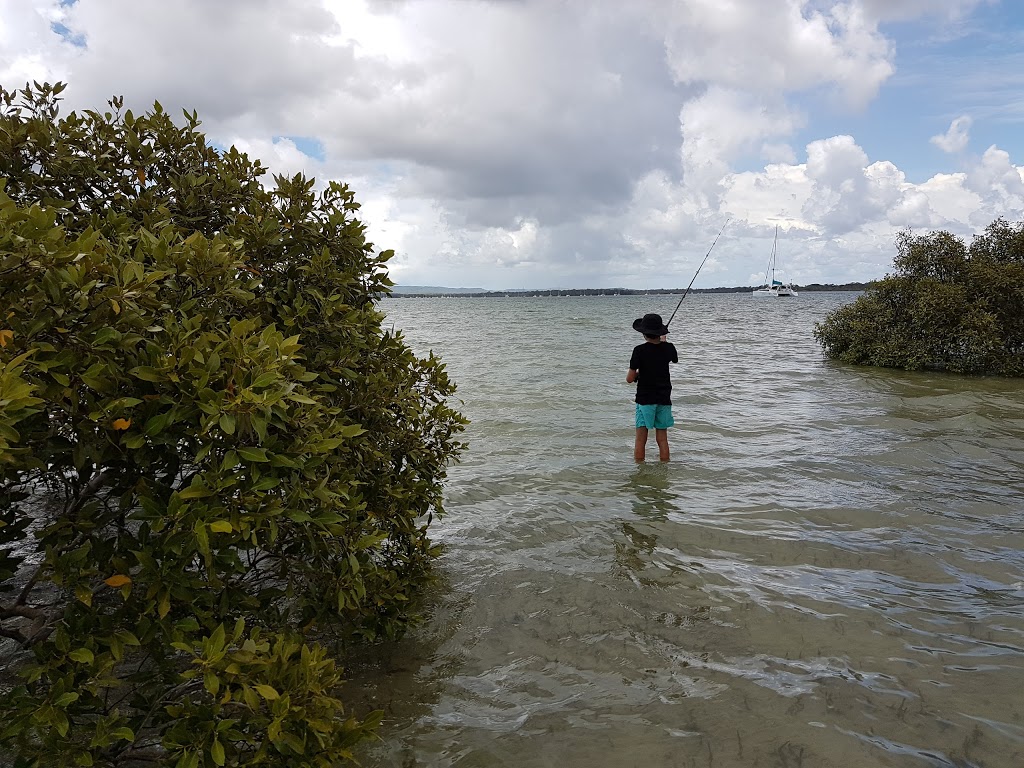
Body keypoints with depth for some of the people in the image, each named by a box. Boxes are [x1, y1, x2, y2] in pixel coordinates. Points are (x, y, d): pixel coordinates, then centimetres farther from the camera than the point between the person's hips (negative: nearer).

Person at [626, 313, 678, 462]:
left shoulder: (640, 350, -14)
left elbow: (629, 379, -14)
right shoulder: (668, 348, -3)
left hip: (645, 399, -3)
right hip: (664, 399, 4)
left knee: (640, 440, 3)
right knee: (662, 439, 12)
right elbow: (675, 359, 23)